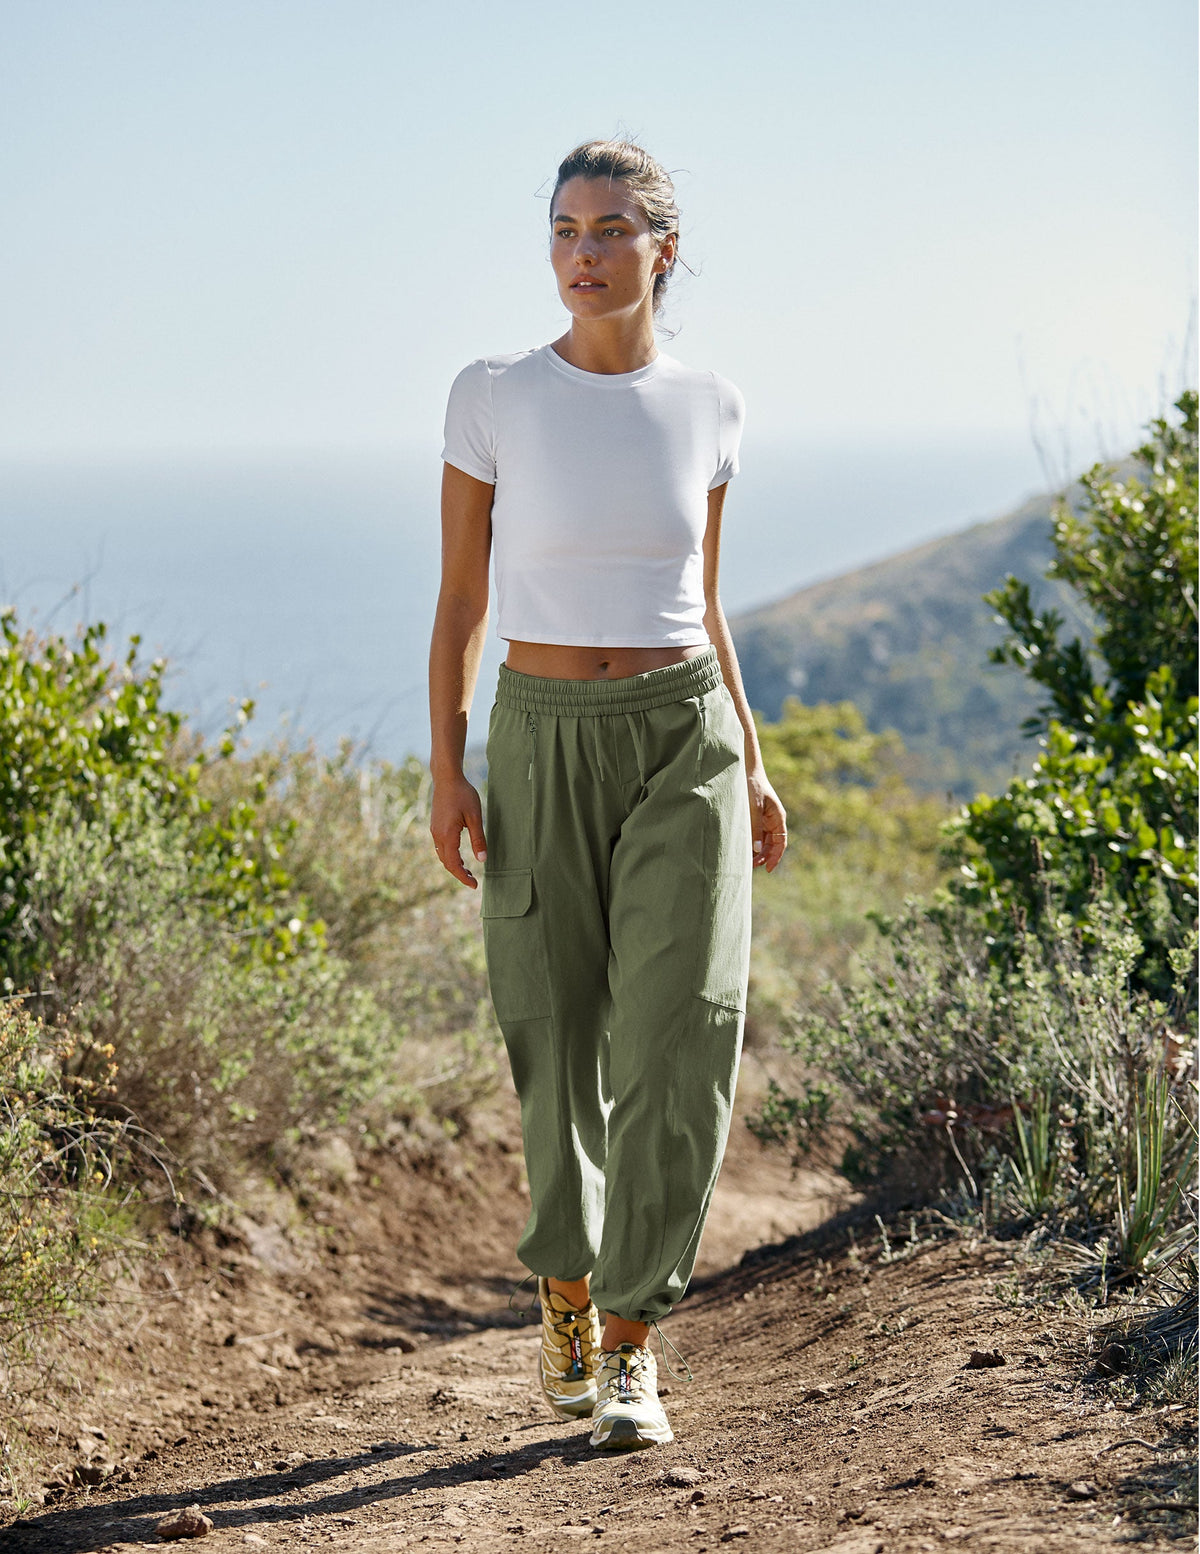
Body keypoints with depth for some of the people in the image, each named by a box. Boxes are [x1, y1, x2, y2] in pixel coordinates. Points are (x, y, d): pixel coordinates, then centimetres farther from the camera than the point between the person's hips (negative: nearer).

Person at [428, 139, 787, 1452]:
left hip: (685, 741, 1)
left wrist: (751, 765, 9)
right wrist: (445, 772, -7)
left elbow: (703, 603, 12)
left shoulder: (707, 407, 3)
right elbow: (460, 600, 0)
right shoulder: (493, 398, -4)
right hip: (543, 746, -1)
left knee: (678, 1043, -10)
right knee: (560, 1046, 8)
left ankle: (627, 1354, 0)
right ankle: (565, 1297, 33)